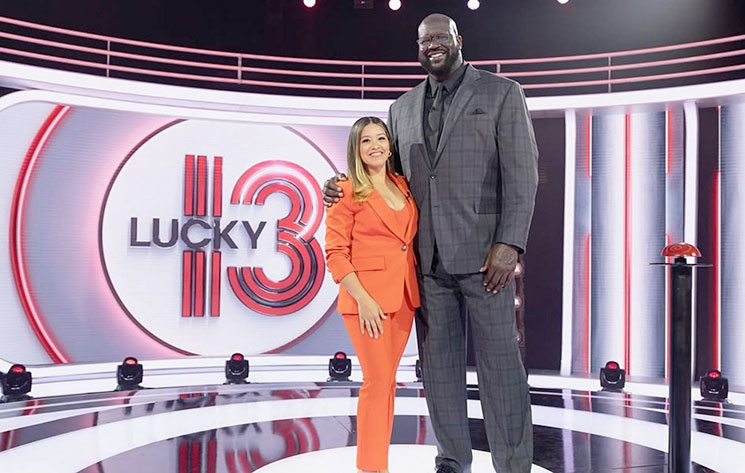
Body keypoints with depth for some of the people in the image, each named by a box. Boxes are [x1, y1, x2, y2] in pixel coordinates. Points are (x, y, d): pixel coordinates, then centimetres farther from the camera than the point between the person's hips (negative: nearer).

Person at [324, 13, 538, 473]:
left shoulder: (502, 92, 3)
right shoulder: (403, 108, 16)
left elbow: (522, 172, -4)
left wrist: (510, 244, -14)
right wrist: (346, 186, 2)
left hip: (484, 254, -4)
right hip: (428, 259, 5)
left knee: (499, 361, -1)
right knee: (438, 363, 10)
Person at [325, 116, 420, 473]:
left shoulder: (403, 187, 12)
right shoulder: (348, 192, -6)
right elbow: (335, 253, -10)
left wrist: (415, 289, 9)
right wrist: (363, 300, -18)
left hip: (403, 296, 6)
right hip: (368, 298, -6)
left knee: (387, 381, 12)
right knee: (377, 382, -3)